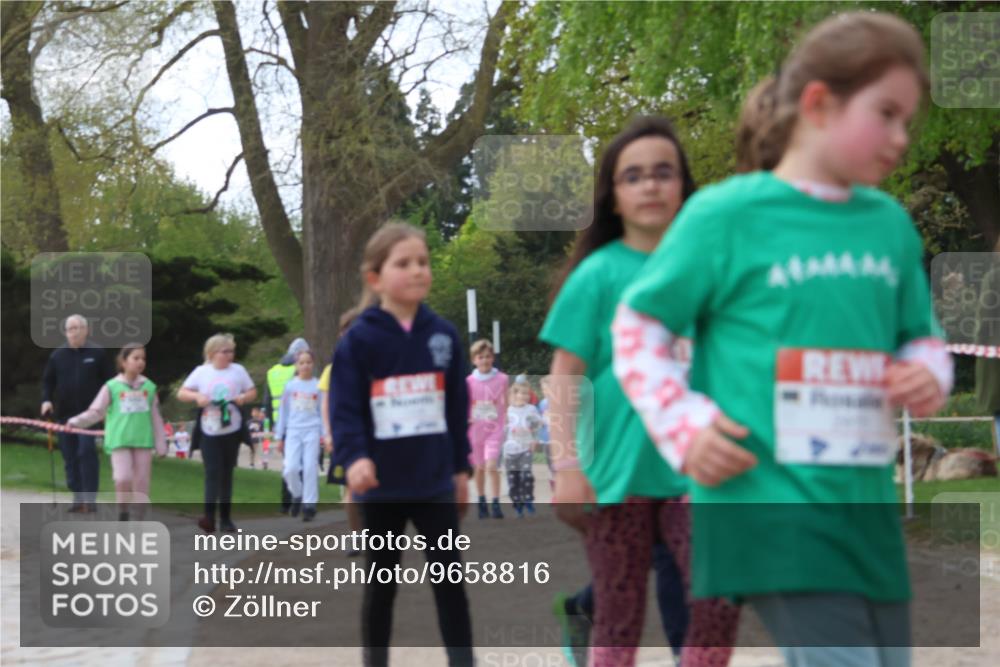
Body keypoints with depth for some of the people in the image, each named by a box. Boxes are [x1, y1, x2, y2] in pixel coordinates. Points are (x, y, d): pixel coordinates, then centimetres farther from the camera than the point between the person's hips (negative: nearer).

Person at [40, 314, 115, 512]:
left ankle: (90, 498, -11)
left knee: (87, 452, -14)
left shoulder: (97, 354, 1)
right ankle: (78, 498, 11)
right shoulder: (58, 355, 9)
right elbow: (47, 380, 13)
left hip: (89, 413, -4)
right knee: (69, 457, 5)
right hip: (64, 414, 4)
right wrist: (46, 400, -3)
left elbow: (109, 381, 3)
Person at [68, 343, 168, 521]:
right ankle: (123, 515, 5)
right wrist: (76, 422, -9)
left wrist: (161, 445, 9)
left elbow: (156, 418, 10)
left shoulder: (149, 387, 6)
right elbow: (95, 411, 4)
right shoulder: (112, 387, -1)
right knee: (123, 479, -16)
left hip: (143, 441, 3)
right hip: (120, 441, -2)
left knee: (141, 483, 4)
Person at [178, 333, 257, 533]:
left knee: (226, 474, 7)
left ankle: (226, 518, 13)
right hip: (209, 432, -2)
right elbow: (181, 393, 5)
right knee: (213, 472, -13)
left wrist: (243, 397, -10)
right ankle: (209, 516, -20)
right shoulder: (201, 372, 2)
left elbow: (252, 392, 12)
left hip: (232, 430, 2)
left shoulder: (238, 370, 6)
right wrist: (197, 396, -15)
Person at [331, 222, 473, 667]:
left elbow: (457, 406, 9)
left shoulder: (443, 335, 4)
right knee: (382, 584, 11)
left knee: (450, 579, 1)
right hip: (382, 485, -2)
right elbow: (344, 409, -12)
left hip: (435, 482, 2)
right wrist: (353, 458, -27)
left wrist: (460, 466, 11)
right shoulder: (359, 340, -8)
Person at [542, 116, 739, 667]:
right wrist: (567, 466, -12)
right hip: (617, 471, -2)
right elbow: (565, 377, -4)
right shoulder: (599, 273, -2)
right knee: (618, 619, 4)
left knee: (720, 600, -11)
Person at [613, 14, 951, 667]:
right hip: (772, 506, -7)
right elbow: (638, 326, 1)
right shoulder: (728, 214, -6)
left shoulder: (891, 224, 9)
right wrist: (685, 426, -11)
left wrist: (929, 375, -3)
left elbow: (922, 338, 20)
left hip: (868, 509, 7)